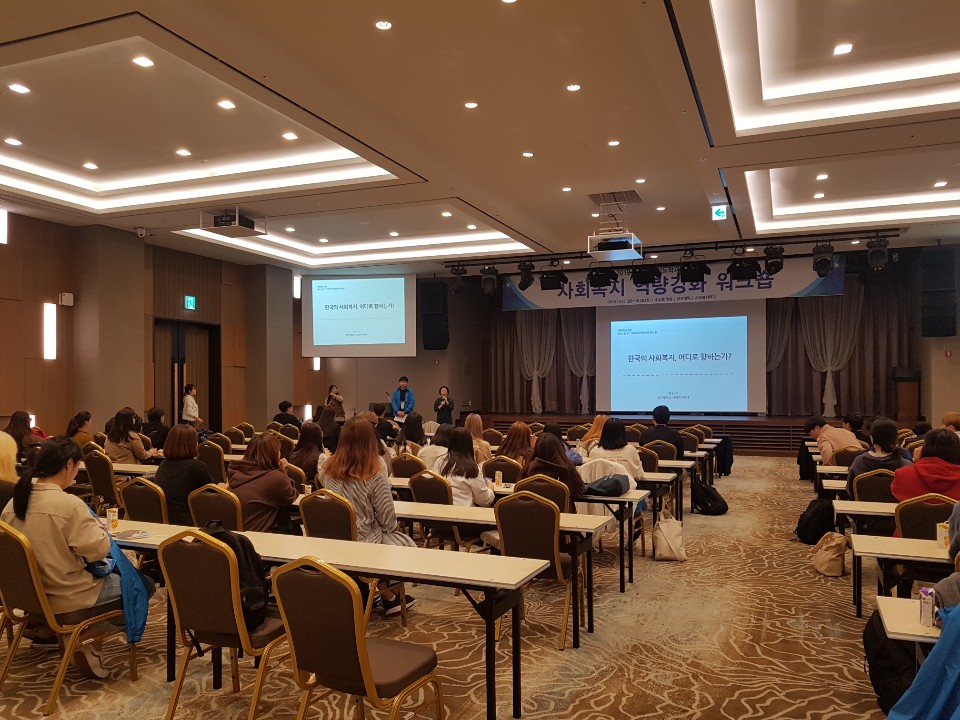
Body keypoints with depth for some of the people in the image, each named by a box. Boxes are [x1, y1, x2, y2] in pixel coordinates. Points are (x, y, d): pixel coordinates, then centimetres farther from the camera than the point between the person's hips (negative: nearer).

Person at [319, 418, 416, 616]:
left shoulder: (326, 470, -6)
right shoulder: (375, 473, -21)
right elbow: (387, 520, -15)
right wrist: (393, 526, 6)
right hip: (364, 542, -5)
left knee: (389, 536, 30)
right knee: (405, 543, 22)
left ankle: (387, 595, 35)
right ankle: (389, 597, 33)